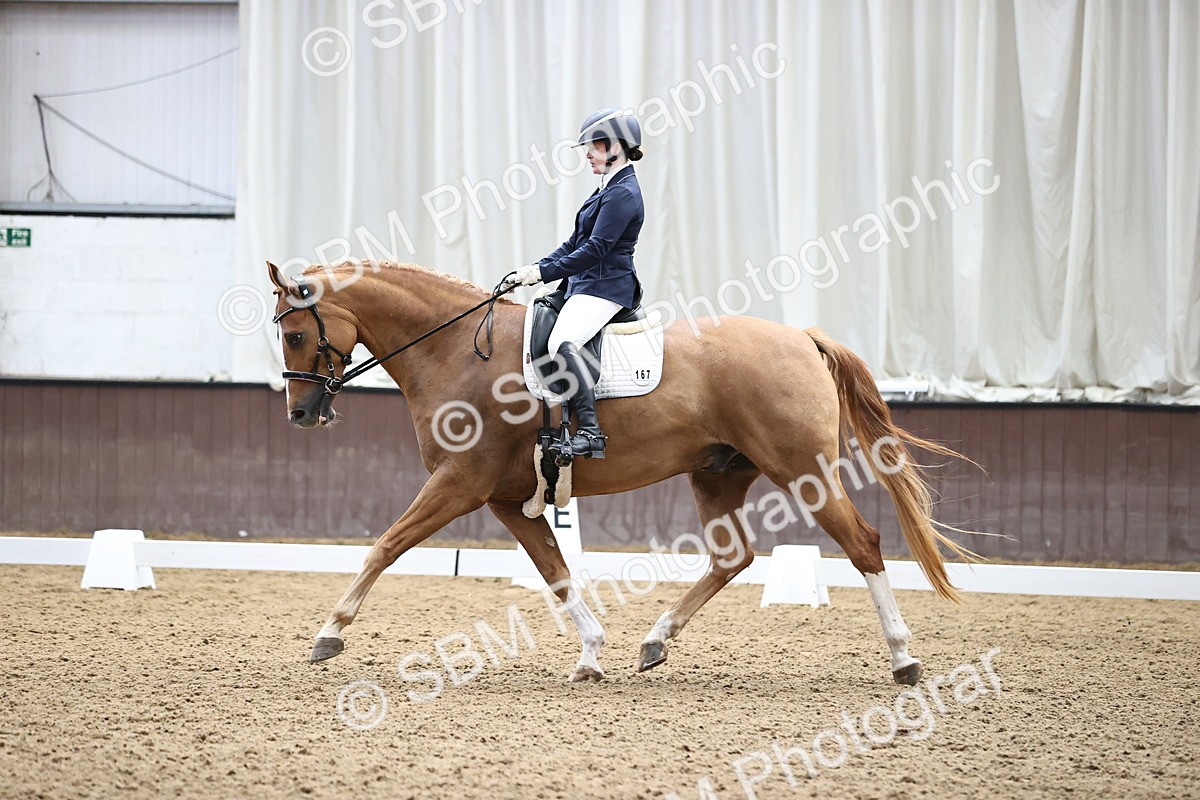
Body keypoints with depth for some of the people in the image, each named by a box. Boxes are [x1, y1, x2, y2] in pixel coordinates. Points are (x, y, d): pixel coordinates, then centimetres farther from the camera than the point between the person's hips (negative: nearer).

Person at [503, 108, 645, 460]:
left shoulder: (622, 194, -13)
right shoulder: (610, 189, 19)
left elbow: (595, 249, -20)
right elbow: (575, 244, 22)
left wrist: (544, 272, -19)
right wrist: (536, 267, 9)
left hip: (605, 287, -12)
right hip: (586, 286, 12)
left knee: (562, 341, -34)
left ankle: (589, 431, -40)